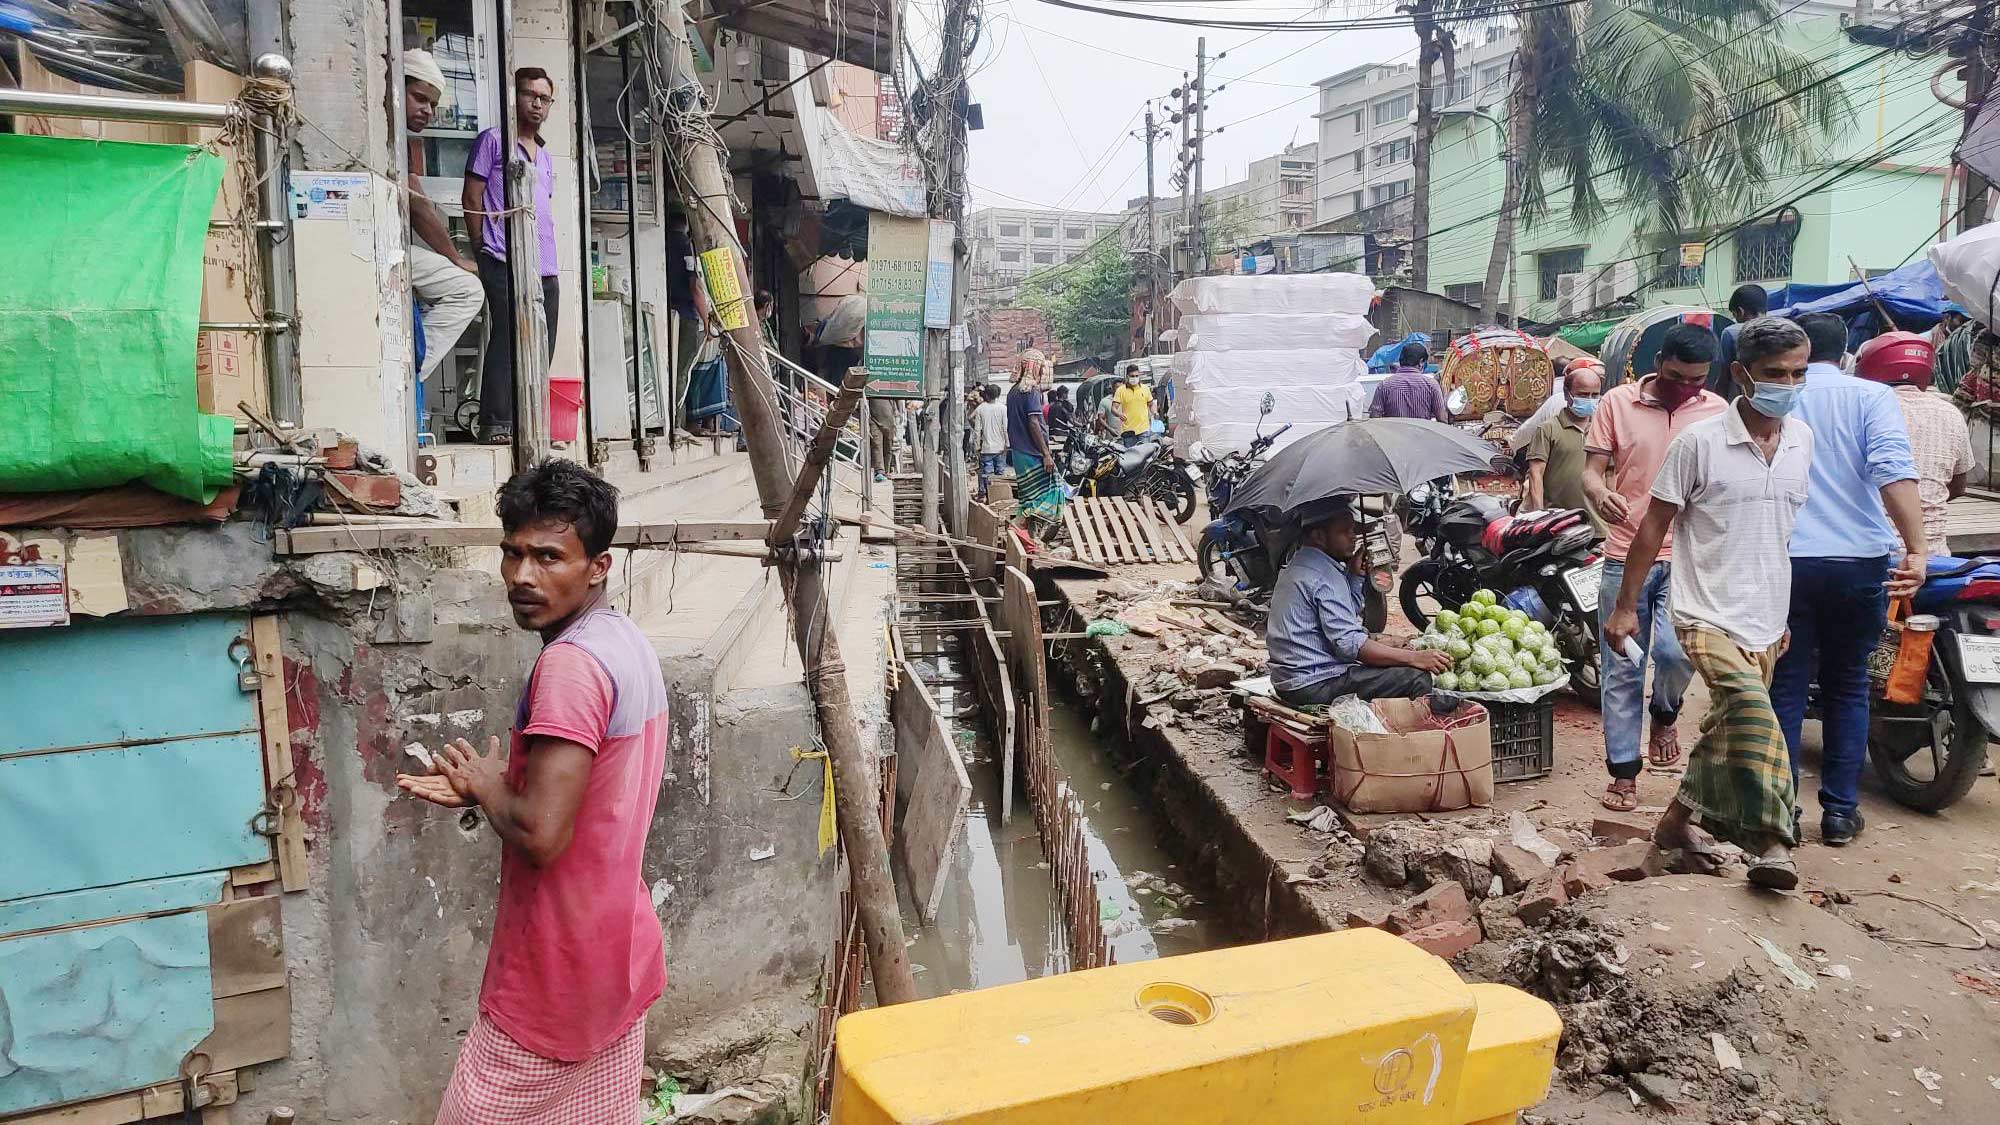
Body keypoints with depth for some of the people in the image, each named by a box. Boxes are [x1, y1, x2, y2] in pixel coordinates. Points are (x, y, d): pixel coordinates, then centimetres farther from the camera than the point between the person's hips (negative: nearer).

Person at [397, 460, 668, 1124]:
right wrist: (484, 787, 7)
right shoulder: (627, 644, 6)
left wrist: (487, 787, -9)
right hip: (614, 952, 9)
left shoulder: (570, 664, -25)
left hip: (559, 970, -9)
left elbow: (540, 834, -28)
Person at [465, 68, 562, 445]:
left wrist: (551, 257, 17)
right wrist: (486, 250, -3)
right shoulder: (493, 141, 4)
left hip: (545, 268, 7)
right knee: (507, 339, -13)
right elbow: (472, 199, 0)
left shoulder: (545, 154, 25)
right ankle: (496, 423, -12)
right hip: (505, 263, -7)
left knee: (541, 347, 5)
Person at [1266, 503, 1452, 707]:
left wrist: (1355, 575, 9)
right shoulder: (1325, 576, -16)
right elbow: (1349, 643, -23)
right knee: (1417, 678, -17)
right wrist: (1415, 658, -21)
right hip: (1316, 686, -11)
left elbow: (1351, 613, 24)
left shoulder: (1297, 566, 17)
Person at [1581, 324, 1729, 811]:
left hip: (1688, 557, 0)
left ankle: (1665, 712, 16)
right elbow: (1591, 470, 0)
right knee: (1621, 670, 3)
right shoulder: (1617, 403, 1)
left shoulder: (1717, 411, 5)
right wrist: (1600, 495, -23)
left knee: (1676, 651, -19)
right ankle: (1623, 772, 15)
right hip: (1626, 556, 0)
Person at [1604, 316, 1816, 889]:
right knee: (1752, 709, -26)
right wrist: (1625, 606, -5)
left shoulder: (1803, 440, 6)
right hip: (1709, 614, -6)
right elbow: (1654, 525, -6)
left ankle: (1680, 819, 31)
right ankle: (1772, 841, -19)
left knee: (1729, 730, 14)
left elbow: (1795, 529, 17)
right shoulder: (1699, 441, -11)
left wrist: (1788, 615, 20)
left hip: (1766, 621, 6)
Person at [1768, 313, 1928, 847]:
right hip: (1860, 562, 0)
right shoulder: (1872, 396, 0)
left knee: (1785, 689, 6)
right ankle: (1840, 810, 16)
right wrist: (1915, 550, -19)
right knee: (1847, 687, 14)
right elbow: (1893, 472, -15)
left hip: (1784, 562, 0)